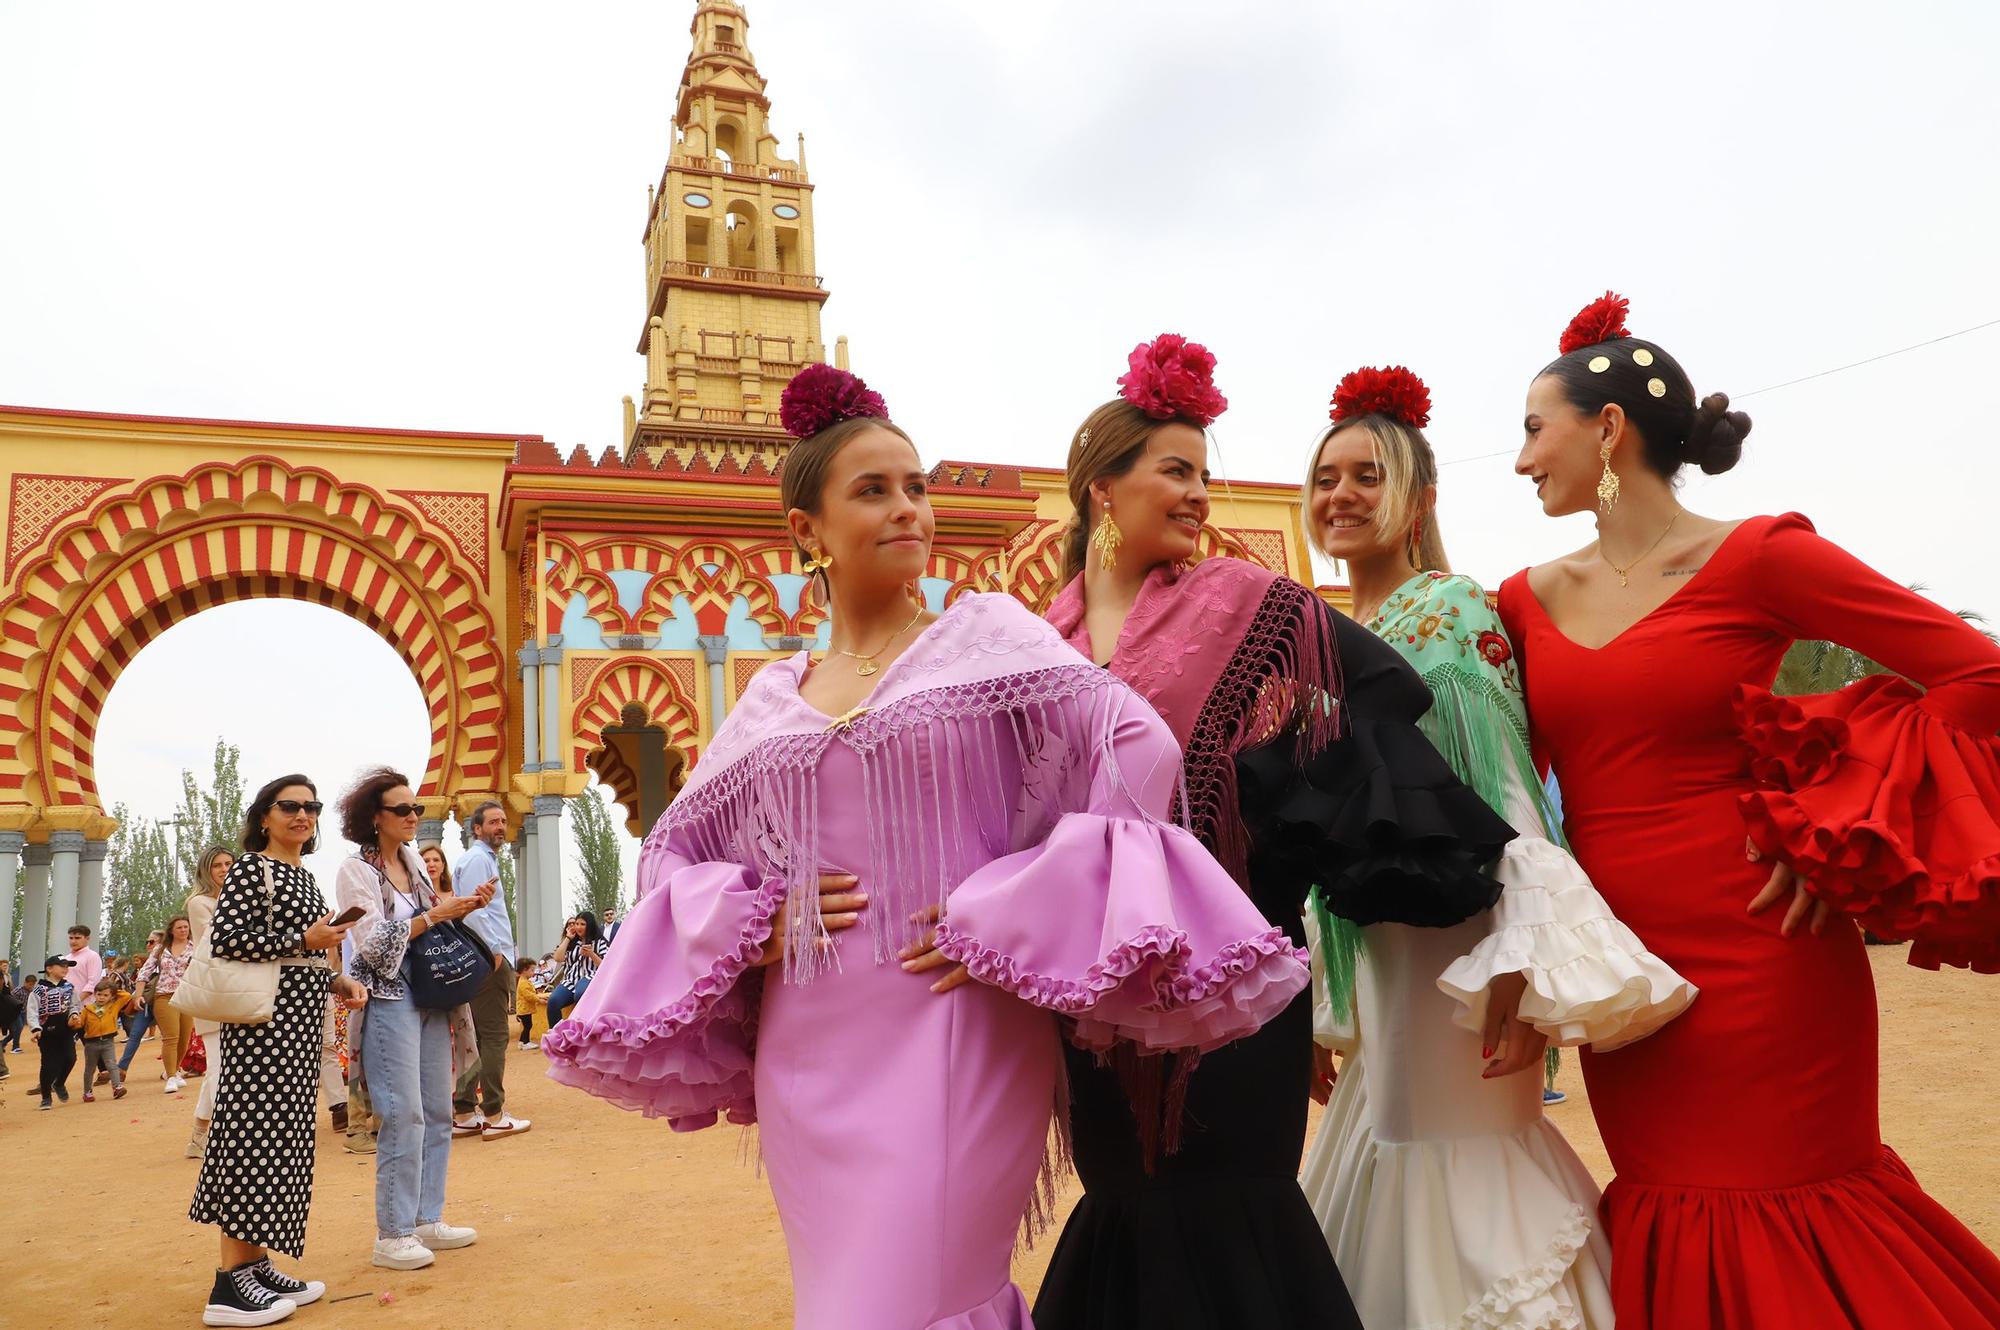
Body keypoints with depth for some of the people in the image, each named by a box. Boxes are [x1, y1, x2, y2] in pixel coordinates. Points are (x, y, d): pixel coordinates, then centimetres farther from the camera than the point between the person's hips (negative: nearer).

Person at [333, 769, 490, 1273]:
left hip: (430, 996, 7)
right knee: (403, 1117, -8)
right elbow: (374, 944, -14)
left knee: (437, 1113, 9)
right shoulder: (355, 872, -8)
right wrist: (435, 914, -16)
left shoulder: (414, 861, 11)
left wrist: (463, 909, 3)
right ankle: (392, 1235, 2)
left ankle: (427, 1220, 19)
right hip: (389, 1000, -7)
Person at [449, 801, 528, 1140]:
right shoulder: (477, 859, -9)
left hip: (489, 959, 10)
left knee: (477, 1038, 11)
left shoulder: (486, 858, 23)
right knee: (494, 1037, -7)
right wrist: (494, 950, -17)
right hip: (490, 959, -10)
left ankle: (464, 1114, 15)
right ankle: (493, 1117, -5)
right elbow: (473, 910, -19)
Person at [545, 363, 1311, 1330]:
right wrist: (750, 921, -3)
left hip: (956, 1032, -4)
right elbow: (674, 853, 16)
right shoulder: (771, 700, 10)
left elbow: (1137, 752, -9)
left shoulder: (988, 634, 1)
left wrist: (1013, 910, -13)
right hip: (808, 1051, 4)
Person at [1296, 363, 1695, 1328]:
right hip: (1374, 945, 7)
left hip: (1452, 935, -7)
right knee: (1389, 1126, 16)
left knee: (1456, 1150, -1)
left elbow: (1509, 795, -17)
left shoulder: (1452, 612, -10)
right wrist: (1320, 987, 17)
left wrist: (1519, 962, -25)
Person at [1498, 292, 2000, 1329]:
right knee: (1671, 1233, 17)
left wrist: (1840, 830, -11)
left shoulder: (1755, 557, -9)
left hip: (1759, 960, -5)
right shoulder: (1528, 599, 5)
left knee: (1794, 1211, 9)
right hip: (1620, 967, 5)